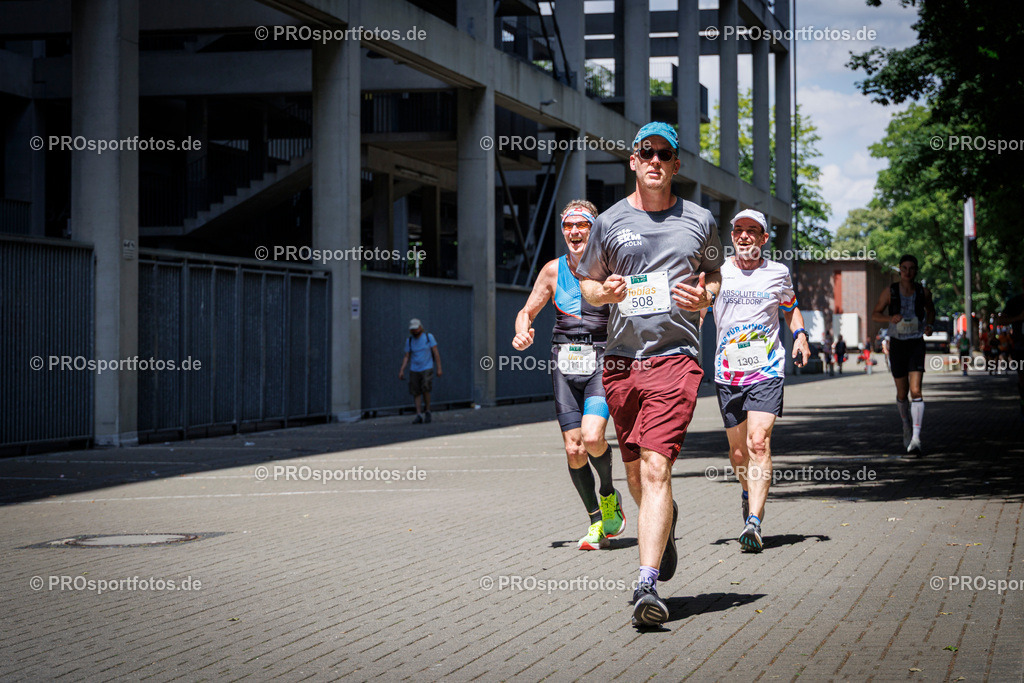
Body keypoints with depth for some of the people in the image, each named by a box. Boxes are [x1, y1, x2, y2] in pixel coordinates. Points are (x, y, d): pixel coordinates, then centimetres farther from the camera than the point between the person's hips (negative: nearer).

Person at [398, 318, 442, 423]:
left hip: (427, 369, -3)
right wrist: (402, 370, -4)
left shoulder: (429, 337, -3)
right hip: (414, 370, 3)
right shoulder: (409, 340, 5)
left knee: (425, 389, -19)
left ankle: (427, 411, -1)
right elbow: (407, 357, 7)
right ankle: (419, 415, 0)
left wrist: (439, 368, -8)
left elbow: (436, 353, -3)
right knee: (416, 393, -3)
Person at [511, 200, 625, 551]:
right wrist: (522, 332, -7)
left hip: (602, 361, -3)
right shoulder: (553, 270, 6)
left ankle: (609, 495, 9)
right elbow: (527, 312, 14)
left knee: (592, 437, -21)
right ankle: (596, 521, 16)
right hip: (565, 363, 3)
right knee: (573, 449, -2)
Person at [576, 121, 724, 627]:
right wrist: (604, 292, -8)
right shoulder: (609, 222, 8)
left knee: (655, 468, -16)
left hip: (675, 357, -3)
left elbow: (714, 276, 20)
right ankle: (665, 523, 46)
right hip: (620, 360, 3)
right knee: (635, 475, 12)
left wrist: (704, 297, -4)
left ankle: (647, 585, -20)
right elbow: (587, 283, 16)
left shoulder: (699, 221, 8)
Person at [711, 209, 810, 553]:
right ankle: (750, 492, 40)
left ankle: (753, 521, -24)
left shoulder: (778, 273, 7)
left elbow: (790, 308, 24)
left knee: (759, 441, -19)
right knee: (738, 451, 8)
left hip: (767, 371, -2)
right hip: (727, 373, 2)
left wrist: (800, 335, 5)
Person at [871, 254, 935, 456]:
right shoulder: (890, 292, -4)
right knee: (902, 393, 11)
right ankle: (907, 426, 38)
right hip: (897, 344, 1)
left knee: (915, 390, -17)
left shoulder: (923, 292, -1)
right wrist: (890, 318, -16)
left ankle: (916, 439, -23)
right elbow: (875, 314, 4)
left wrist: (929, 324, -1)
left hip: (916, 344, -1)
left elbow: (930, 310, 19)